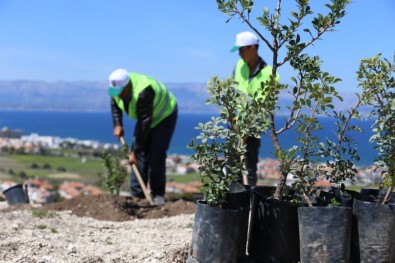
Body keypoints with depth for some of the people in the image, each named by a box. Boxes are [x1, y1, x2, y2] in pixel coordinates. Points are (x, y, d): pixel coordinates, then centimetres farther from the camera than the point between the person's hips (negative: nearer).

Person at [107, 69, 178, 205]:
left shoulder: (143, 92, -40)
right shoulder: (117, 86, -17)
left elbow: (145, 123, -37)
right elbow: (114, 104, 6)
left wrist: (135, 152, -34)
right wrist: (117, 125, -8)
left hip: (165, 115, -7)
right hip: (145, 117, 7)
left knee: (156, 156, -15)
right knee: (140, 154, -2)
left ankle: (158, 194, -3)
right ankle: (137, 194, 2)